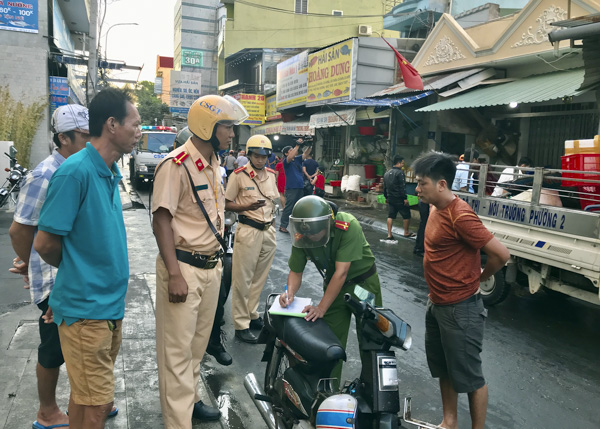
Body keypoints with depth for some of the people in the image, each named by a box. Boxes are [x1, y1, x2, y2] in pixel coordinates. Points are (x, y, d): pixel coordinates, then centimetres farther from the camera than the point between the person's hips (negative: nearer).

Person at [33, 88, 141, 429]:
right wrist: (78, 272, 1)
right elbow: (45, 243, -15)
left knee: (93, 398, 21)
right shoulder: (75, 171, -19)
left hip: (111, 303, 8)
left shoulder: (111, 173, 8)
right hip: (87, 308, -8)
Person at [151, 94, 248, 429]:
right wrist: (174, 275, -22)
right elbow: (162, 220, -18)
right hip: (184, 267, -8)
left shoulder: (215, 164, 11)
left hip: (211, 266, 8)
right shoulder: (176, 165, -16)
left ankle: (190, 399, 37)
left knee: (199, 342, 19)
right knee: (178, 348, 1)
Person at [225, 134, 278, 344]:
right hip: (248, 231, -6)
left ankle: (252, 314, 29)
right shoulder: (239, 175, -8)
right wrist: (248, 206, -20)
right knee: (242, 279, 0)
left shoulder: (271, 175, 10)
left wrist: (271, 219, 14)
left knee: (260, 277, 14)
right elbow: (227, 204, -7)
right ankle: (241, 324, 9)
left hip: (268, 231, 6)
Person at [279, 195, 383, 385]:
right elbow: (296, 270, -7)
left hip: (364, 282, -3)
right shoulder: (301, 235, -17)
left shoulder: (348, 225, -33)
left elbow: (341, 272, -33)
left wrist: (321, 308, -33)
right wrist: (290, 292, -27)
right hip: (334, 285, 3)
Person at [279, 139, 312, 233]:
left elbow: (305, 154, 9)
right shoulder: (286, 161, -5)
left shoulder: (297, 159, 14)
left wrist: (310, 146, -7)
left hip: (300, 187, 7)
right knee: (288, 208, -6)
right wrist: (297, 145, -22)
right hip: (291, 188, -7)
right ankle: (282, 226, 1)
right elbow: (291, 157, -24)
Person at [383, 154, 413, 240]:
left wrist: (386, 197, 24)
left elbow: (385, 187, 17)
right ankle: (406, 232, 19)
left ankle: (389, 234, 5)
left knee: (390, 216, 8)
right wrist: (405, 198, -17)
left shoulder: (387, 174, 11)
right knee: (406, 215, 8)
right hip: (399, 199, -7)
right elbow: (402, 187, -19)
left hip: (390, 198, 7)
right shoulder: (400, 173, -15)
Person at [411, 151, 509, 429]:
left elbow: (501, 254, -23)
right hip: (436, 304, 10)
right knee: (443, 369, 23)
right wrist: (436, 294, 11)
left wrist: (479, 278, -5)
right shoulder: (436, 208, 4)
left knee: (469, 377, 8)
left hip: (460, 310, -10)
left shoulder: (460, 216, -24)